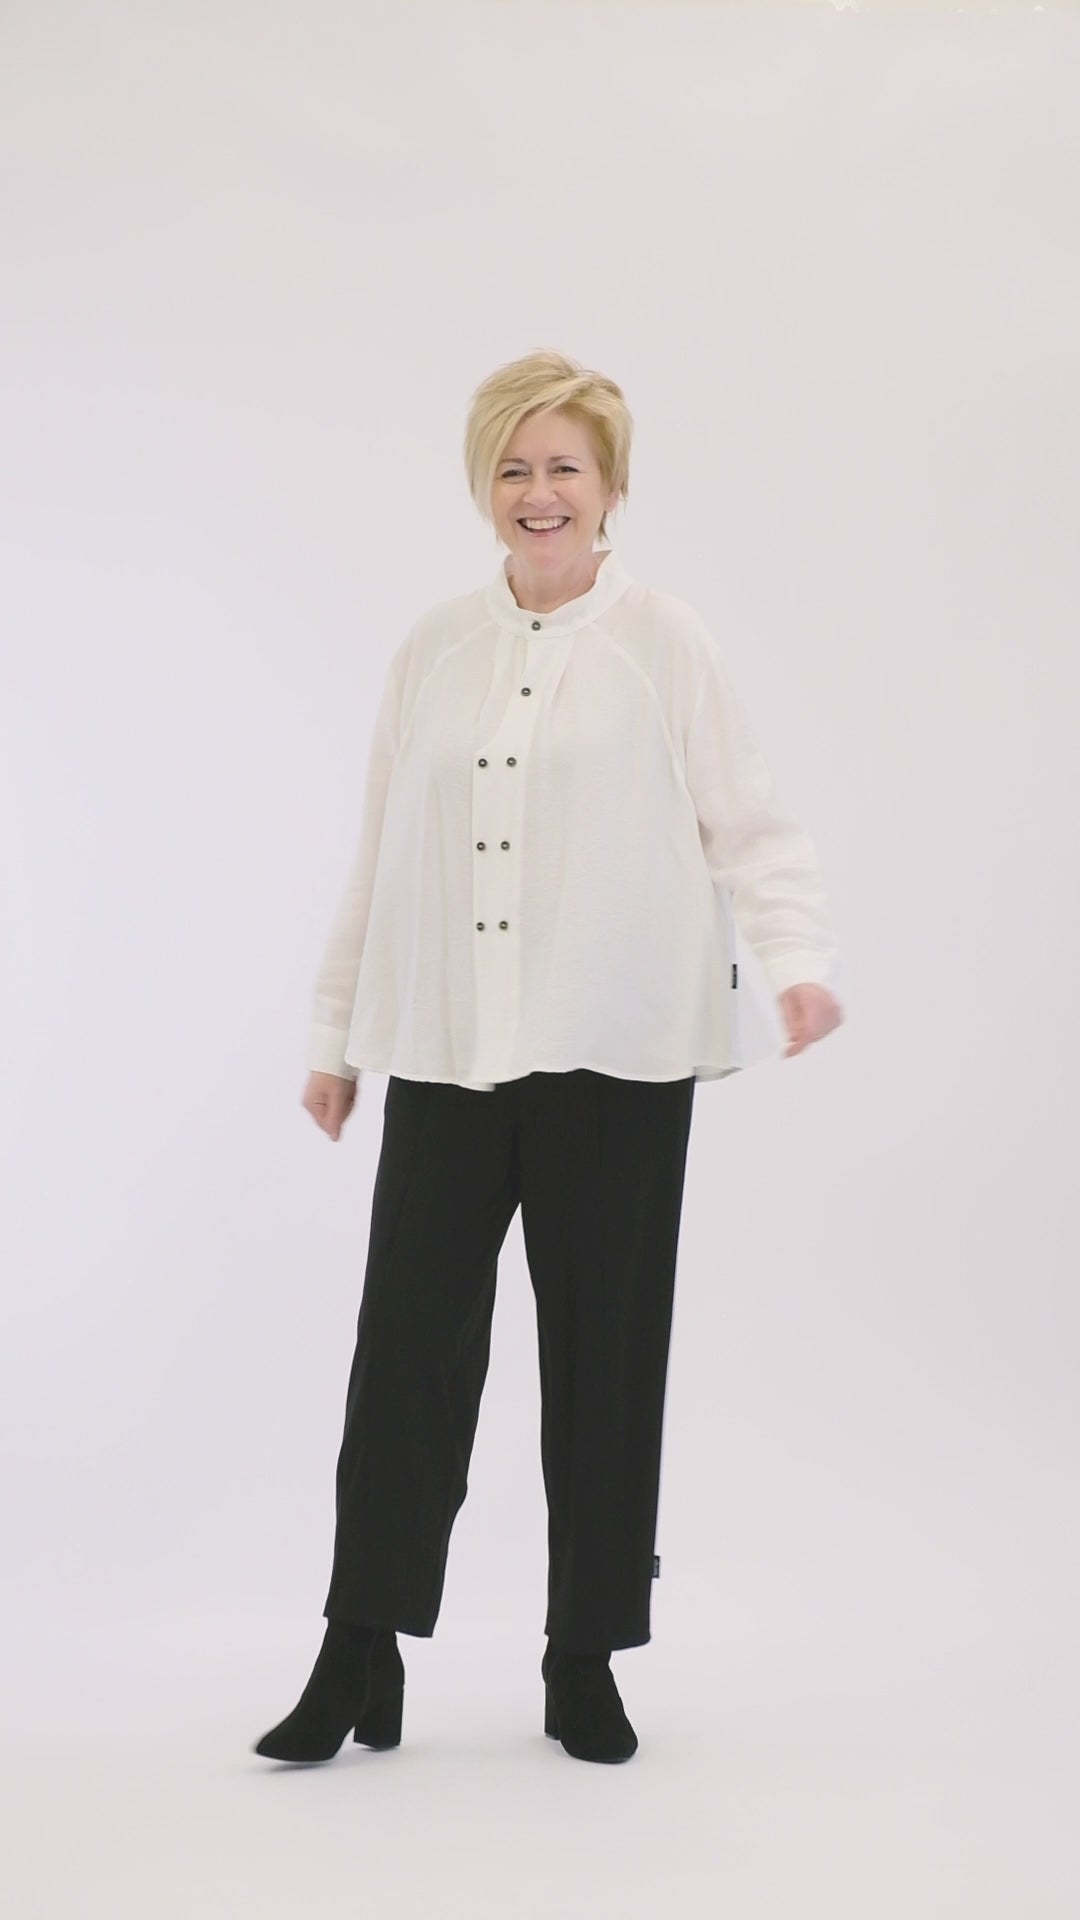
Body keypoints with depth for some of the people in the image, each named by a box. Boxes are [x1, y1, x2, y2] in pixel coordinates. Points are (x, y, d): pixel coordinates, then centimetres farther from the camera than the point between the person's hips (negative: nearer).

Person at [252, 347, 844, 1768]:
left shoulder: (665, 642, 1)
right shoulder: (434, 650, 11)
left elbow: (749, 825, -2)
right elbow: (382, 852, 15)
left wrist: (803, 958, -19)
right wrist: (338, 1032, 16)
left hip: (614, 1058, -2)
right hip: (447, 1051, 3)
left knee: (604, 1355, 5)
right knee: (409, 1343, 1)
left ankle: (586, 1664, 19)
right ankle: (361, 1662, 12)